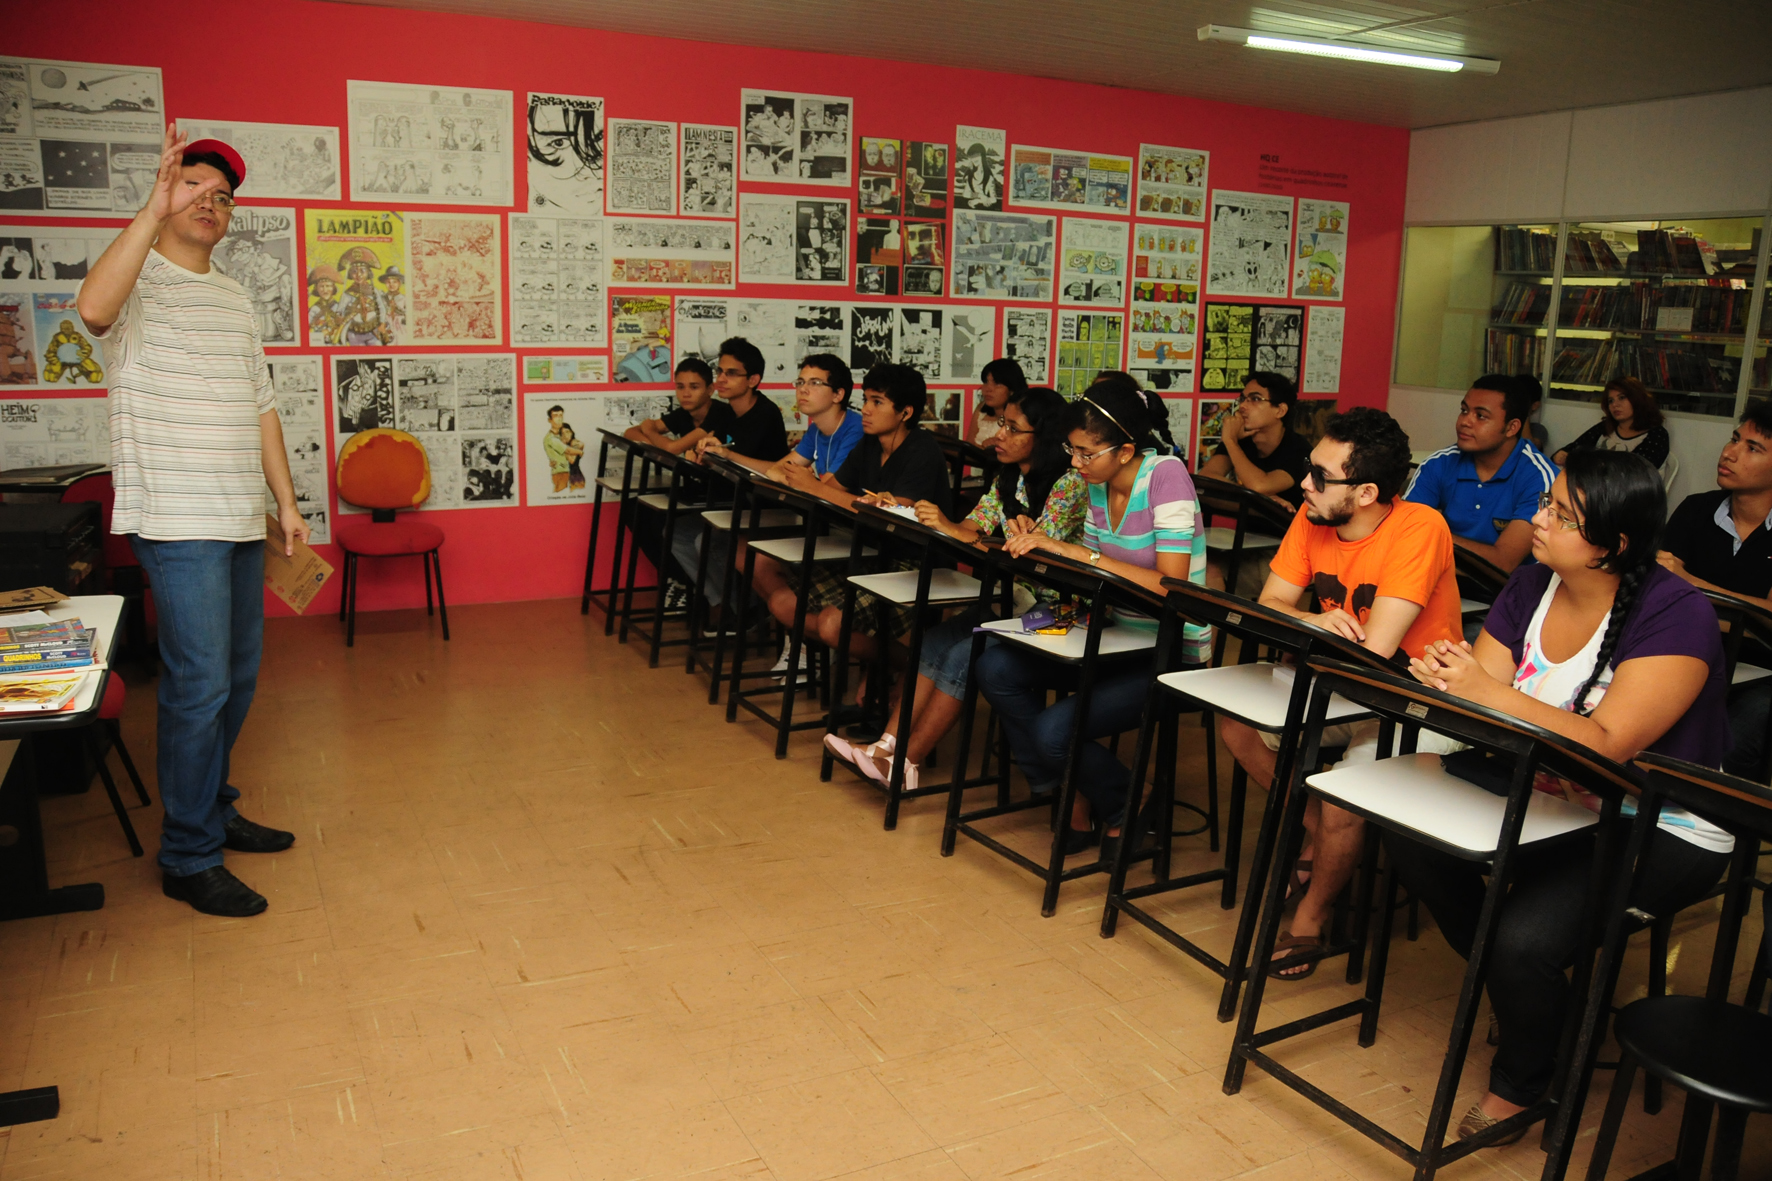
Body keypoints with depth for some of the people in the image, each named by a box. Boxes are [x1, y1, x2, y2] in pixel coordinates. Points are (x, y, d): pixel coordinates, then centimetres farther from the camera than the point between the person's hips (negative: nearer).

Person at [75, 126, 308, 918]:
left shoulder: (234, 299, 19)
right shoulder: (138, 283, -5)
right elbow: (94, 308, -30)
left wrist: (286, 500, 15)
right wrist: (154, 209, -30)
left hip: (241, 522, 8)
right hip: (179, 523, -8)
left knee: (238, 679, 15)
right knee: (200, 687, -7)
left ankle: (212, 810, 31)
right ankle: (187, 860, 5)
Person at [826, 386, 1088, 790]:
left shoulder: (1070, 483, -15)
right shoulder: (1008, 478, 11)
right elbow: (975, 526, 4)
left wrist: (952, 529, -33)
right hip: (1011, 597, 8)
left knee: (962, 653, -23)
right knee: (936, 640, -14)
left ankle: (906, 764, -16)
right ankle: (887, 746, -18)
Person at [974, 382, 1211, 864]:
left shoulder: (1166, 475, -18)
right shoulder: (1099, 484, 4)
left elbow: (1171, 585, -26)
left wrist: (1071, 551, -27)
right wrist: (1039, 547, -10)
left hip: (1171, 653, -7)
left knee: (1054, 730, -22)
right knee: (995, 669, -11)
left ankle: (1129, 814, 10)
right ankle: (1072, 800, 5)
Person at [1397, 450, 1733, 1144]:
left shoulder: (1675, 615, -21)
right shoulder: (1531, 588, -1)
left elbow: (1607, 747, -31)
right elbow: (1481, 707, -6)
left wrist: (1489, 691, -35)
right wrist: (1445, 681, -30)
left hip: (1661, 830, -7)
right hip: (1555, 801, 7)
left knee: (1525, 936, -27)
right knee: (1412, 836, -12)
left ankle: (1520, 1086, 7)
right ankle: (1516, 987, 13)